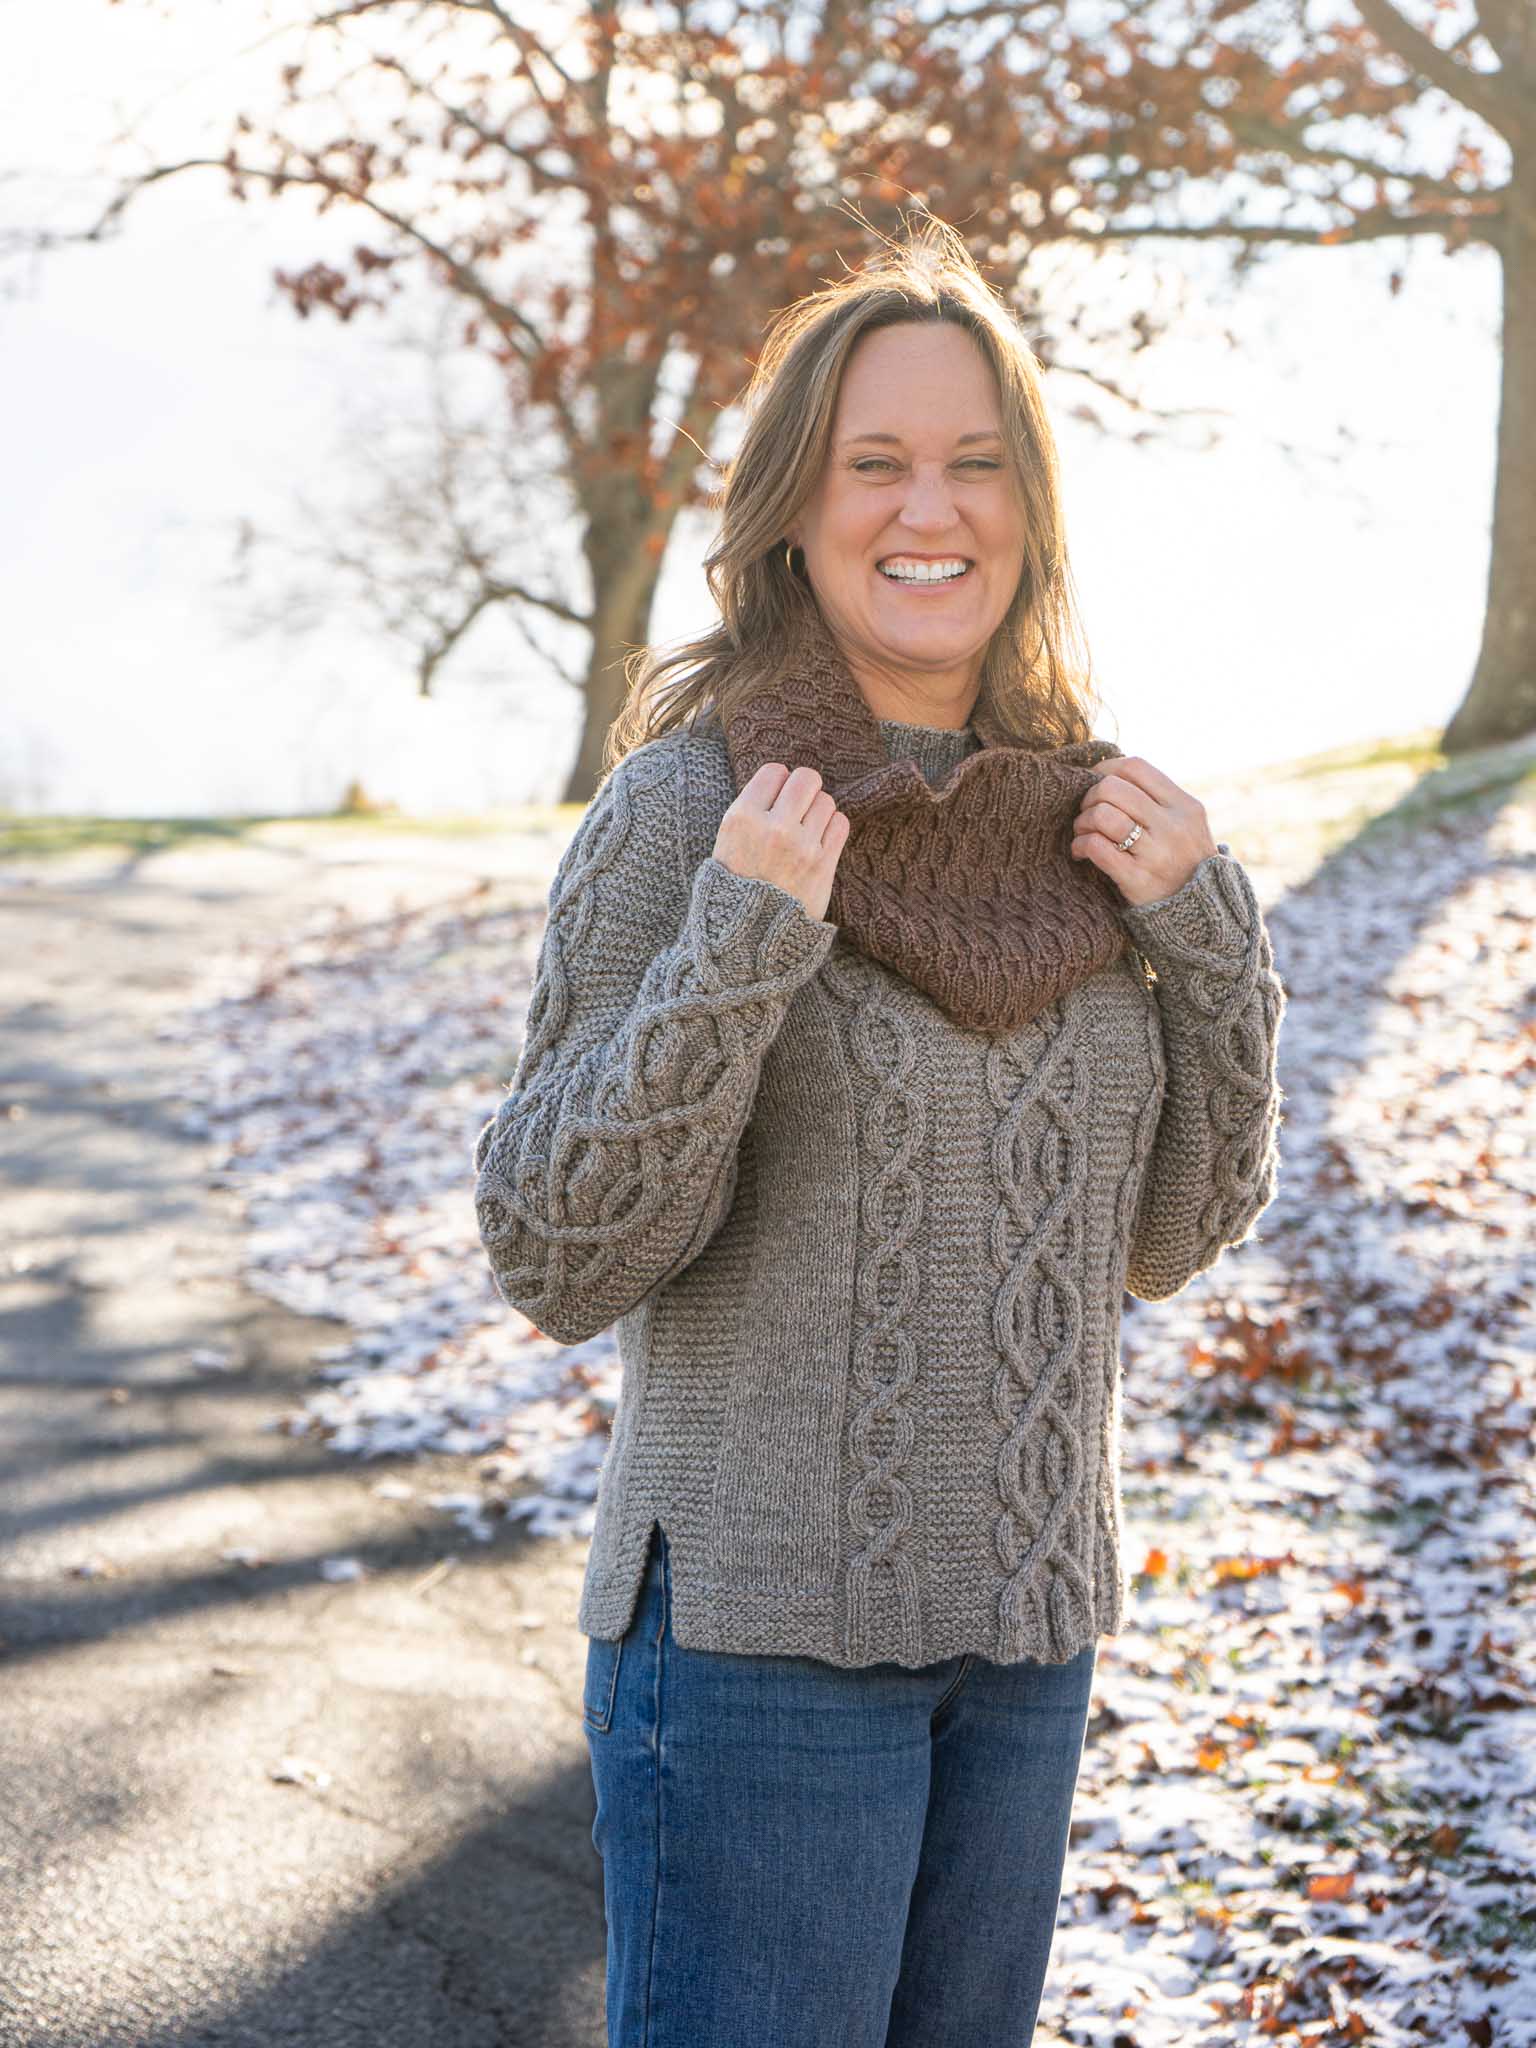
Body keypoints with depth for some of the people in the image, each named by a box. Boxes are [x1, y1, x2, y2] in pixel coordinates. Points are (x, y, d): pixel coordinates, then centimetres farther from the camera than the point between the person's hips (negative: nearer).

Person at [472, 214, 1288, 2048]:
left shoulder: (1082, 820, 3)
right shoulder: (682, 806, -11)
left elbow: (1171, 1236, 8)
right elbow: (555, 1263, -13)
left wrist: (1208, 944, -6)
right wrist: (736, 954, -25)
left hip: (1028, 1623, 5)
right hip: (758, 1625, -5)